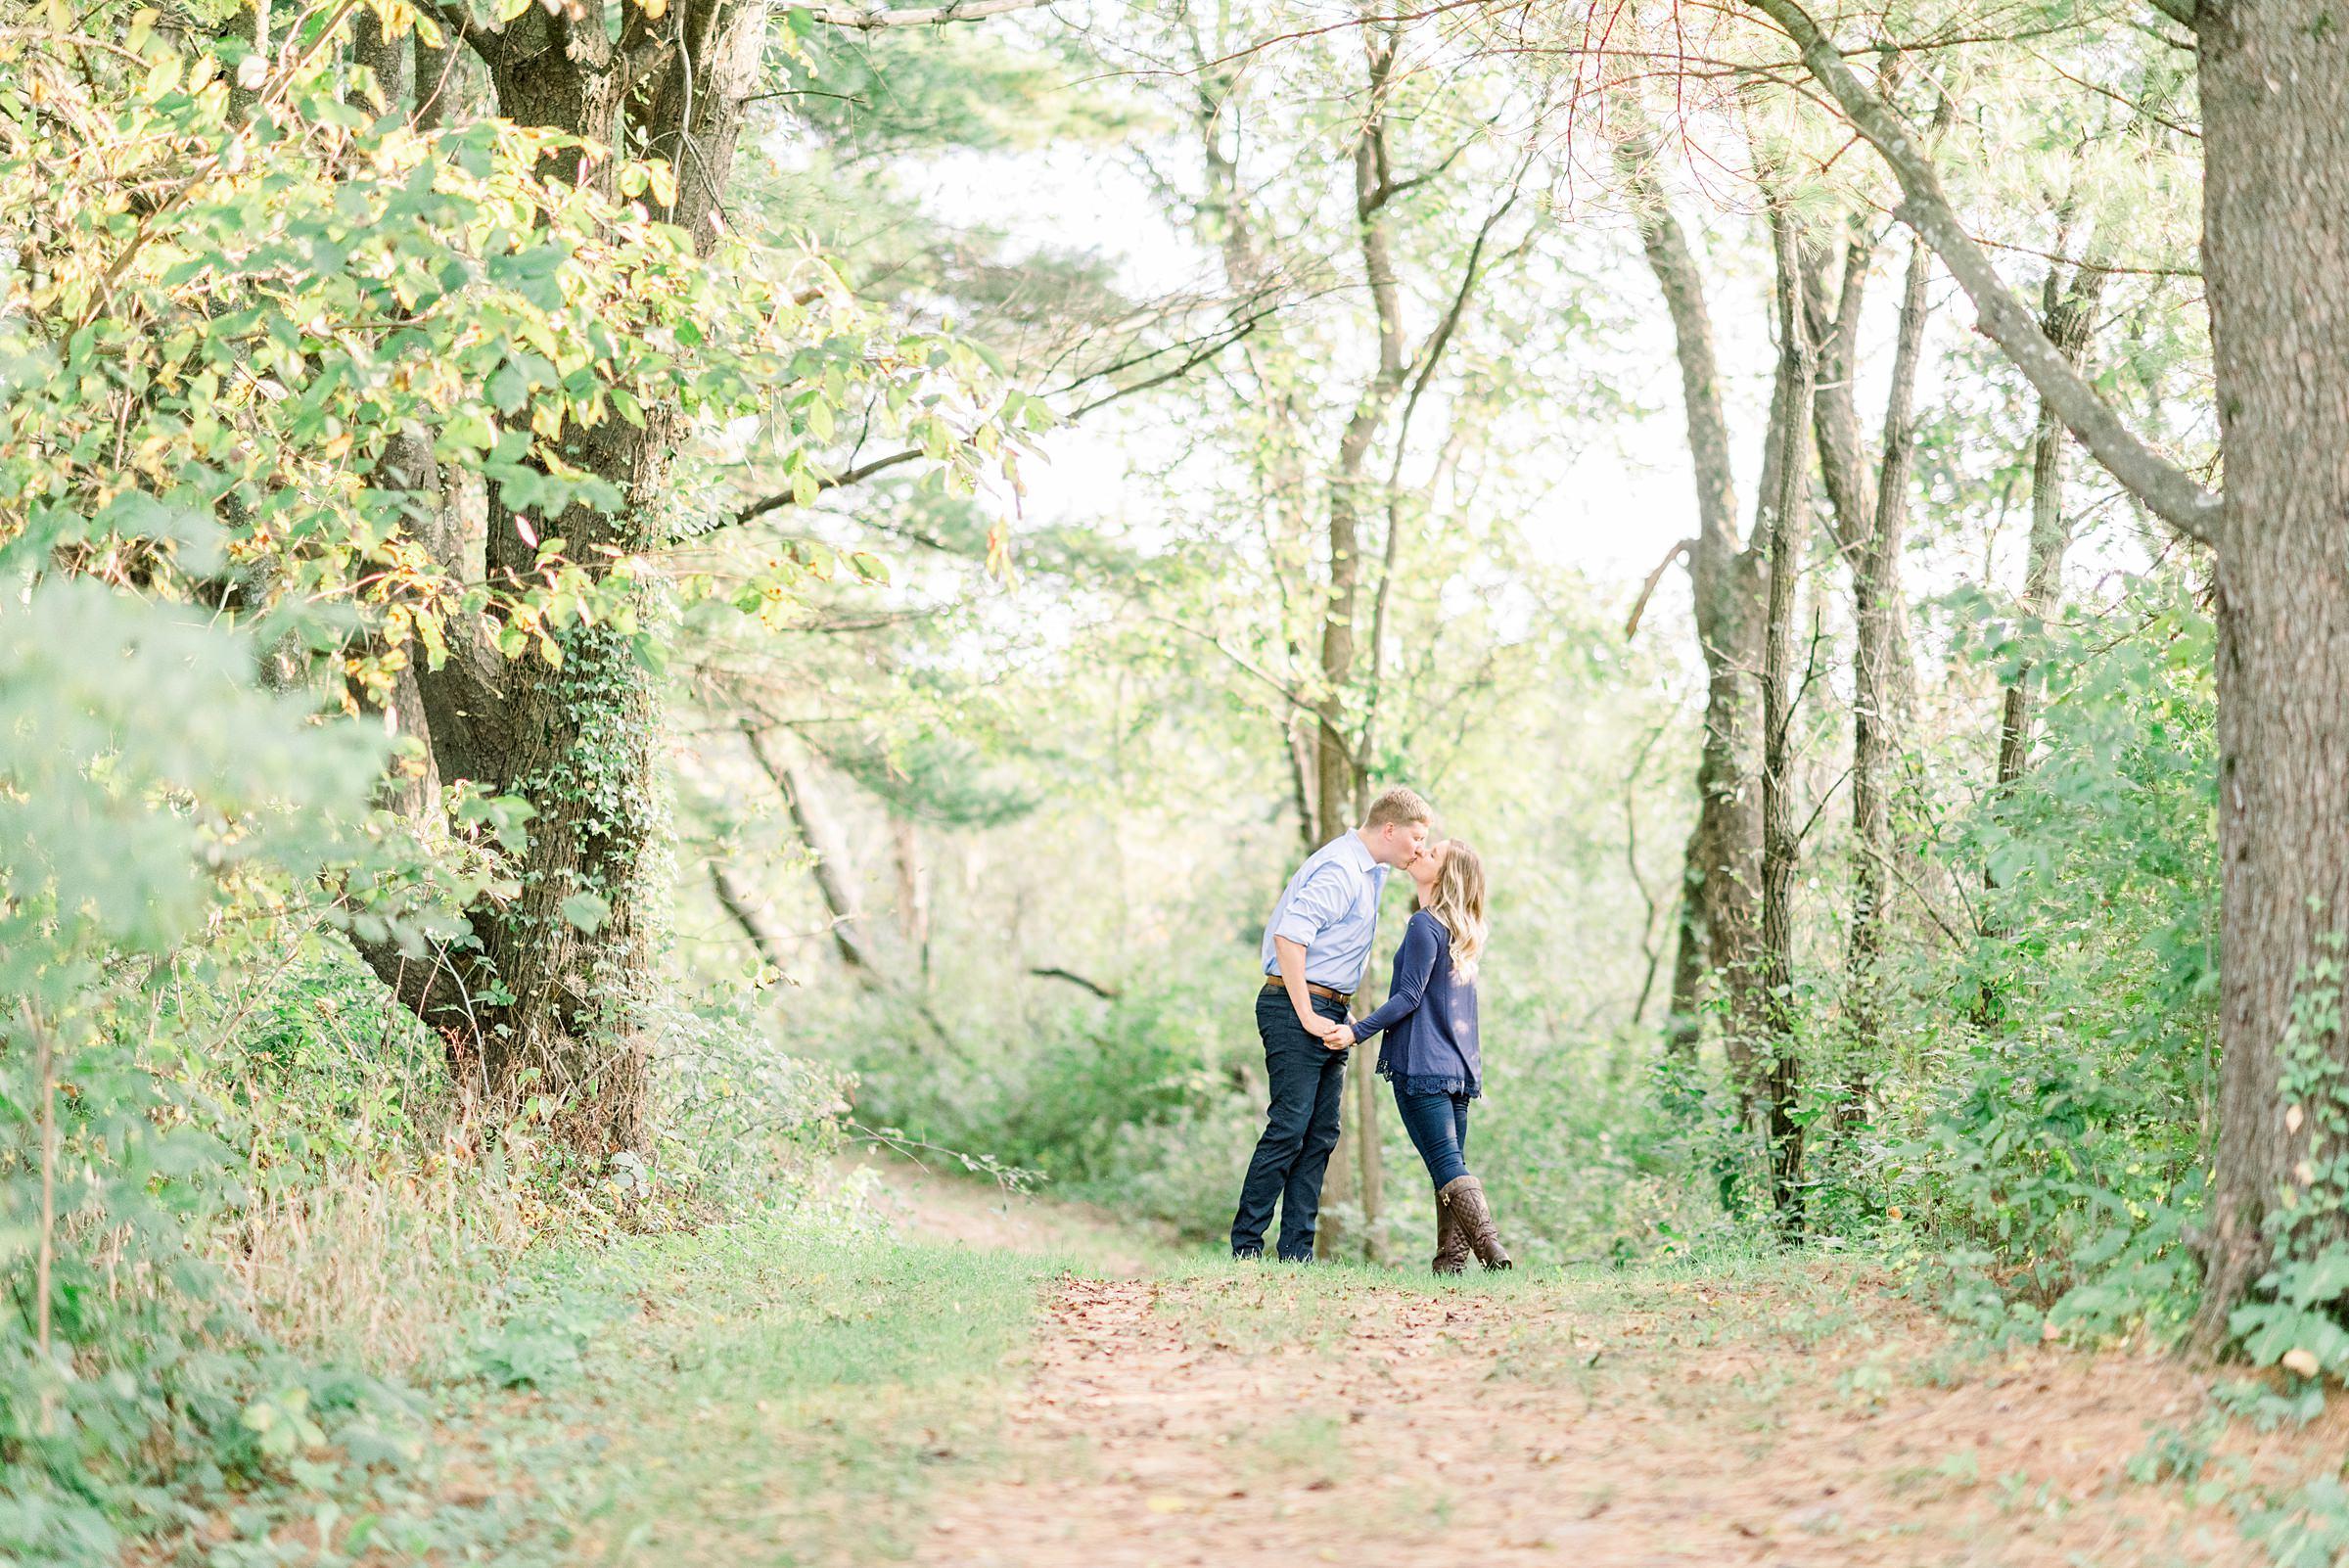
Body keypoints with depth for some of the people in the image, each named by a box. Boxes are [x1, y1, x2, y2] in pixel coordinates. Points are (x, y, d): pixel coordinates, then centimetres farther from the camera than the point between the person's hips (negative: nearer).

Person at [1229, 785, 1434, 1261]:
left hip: (1328, 1013, 10)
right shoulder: (1339, 869, -15)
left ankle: (1296, 1253, 7)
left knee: (1321, 1134, 6)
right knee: (1289, 1128, -11)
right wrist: (1307, 1017, -22)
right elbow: (1289, 937, -24)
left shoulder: (1369, 871, 18)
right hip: (1297, 1008, -10)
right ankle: (1245, 1248, -6)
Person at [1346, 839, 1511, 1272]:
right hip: (1458, 1067, 8)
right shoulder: (1463, 934, 16)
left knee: (1447, 1166, -10)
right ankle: (1452, 1261, 2)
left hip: (1422, 1066, -8)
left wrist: (1357, 1031, -15)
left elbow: (1409, 997, -13)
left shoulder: (1425, 924, -9)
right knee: (1453, 1165, 6)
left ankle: (1492, 1248, -21)